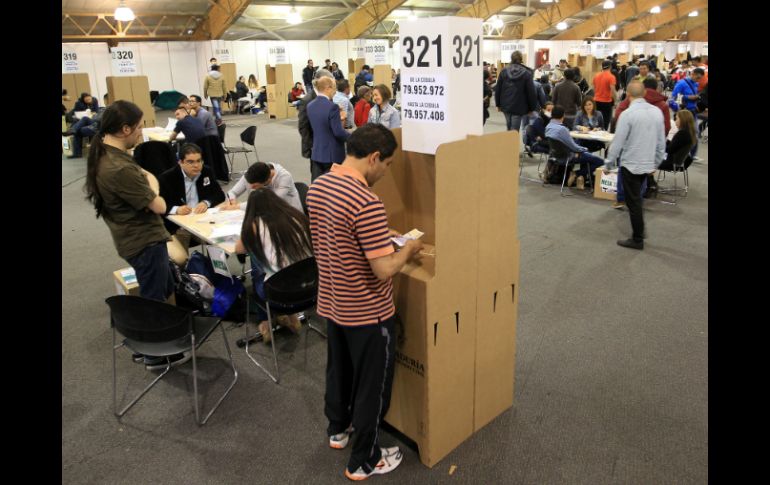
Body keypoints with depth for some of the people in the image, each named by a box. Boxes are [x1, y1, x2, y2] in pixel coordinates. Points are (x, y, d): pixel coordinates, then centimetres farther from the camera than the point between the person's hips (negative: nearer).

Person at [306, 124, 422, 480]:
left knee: (338, 369, 27)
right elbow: (383, 270, -29)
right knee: (371, 385, 11)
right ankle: (364, 461, 28)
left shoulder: (318, 187, -1)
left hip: (331, 303, 8)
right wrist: (407, 251, -10)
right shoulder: (367, 203, -29)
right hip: (367, 313, -8)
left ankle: (338, 428, 50)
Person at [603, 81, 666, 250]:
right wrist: (656, 163, 19)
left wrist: (608, 164, -4)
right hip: (647, 164, 6)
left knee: (633, 202, 3)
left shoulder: (627, 114, -16)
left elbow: (618, 142, -15)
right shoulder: (657, 111, 2)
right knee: (636, 198, 23)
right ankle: (639, 230, 31)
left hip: (630, 164, -6)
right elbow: (662, 141, 8)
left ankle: (637, 239, 12)